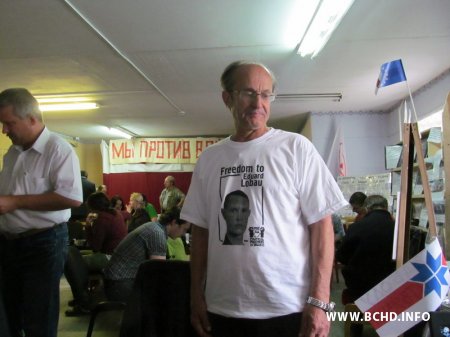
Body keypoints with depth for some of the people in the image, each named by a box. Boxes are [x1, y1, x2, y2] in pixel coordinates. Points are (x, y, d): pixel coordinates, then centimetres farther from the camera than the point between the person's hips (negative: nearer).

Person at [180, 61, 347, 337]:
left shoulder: (296, 147, -5)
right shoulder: (209, 159, 5)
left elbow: (321, 224, -7)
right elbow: (201, 230, 10)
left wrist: (319, 302, -11)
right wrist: (196, 294, 7)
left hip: (288, 309, -3)